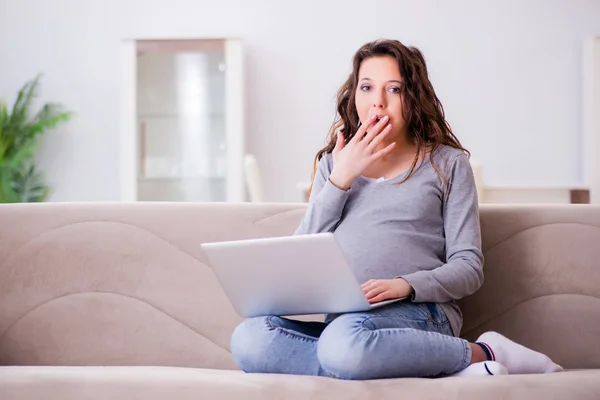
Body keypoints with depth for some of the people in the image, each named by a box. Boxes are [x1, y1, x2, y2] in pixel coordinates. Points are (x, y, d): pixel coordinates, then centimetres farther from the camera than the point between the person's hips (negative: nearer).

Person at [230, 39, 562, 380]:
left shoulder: (447, 163, 13)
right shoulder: (333, 163, 23)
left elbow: (468, 267, 5)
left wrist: (406, 285, -15)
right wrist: (341, 179, 4)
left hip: (419, 311, -4)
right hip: (334, 314, 4)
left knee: (346, 337, -40)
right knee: (248, 339, -28)